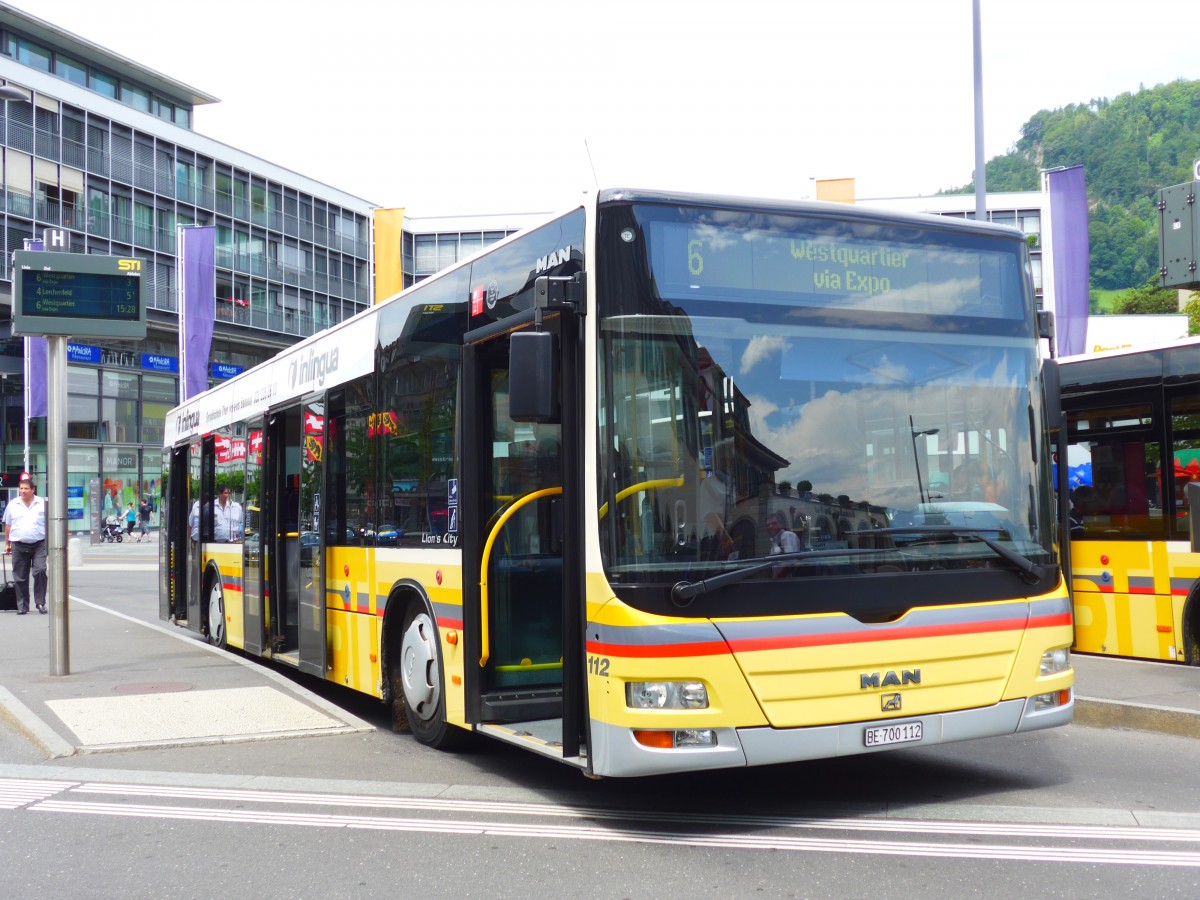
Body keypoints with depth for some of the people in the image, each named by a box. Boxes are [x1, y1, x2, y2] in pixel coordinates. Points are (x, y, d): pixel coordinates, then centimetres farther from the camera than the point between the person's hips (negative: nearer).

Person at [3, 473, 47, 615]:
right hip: (19, 545, 2)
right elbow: (7, 525, 16)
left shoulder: (42, 504, 5)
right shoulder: (12, 505, 9)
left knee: (40, 571, -15)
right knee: (20, 577, 4)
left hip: (39, 544, -2)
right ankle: (22, 606, 13)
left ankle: (40, 603, -5)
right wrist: (7, 543, 14)